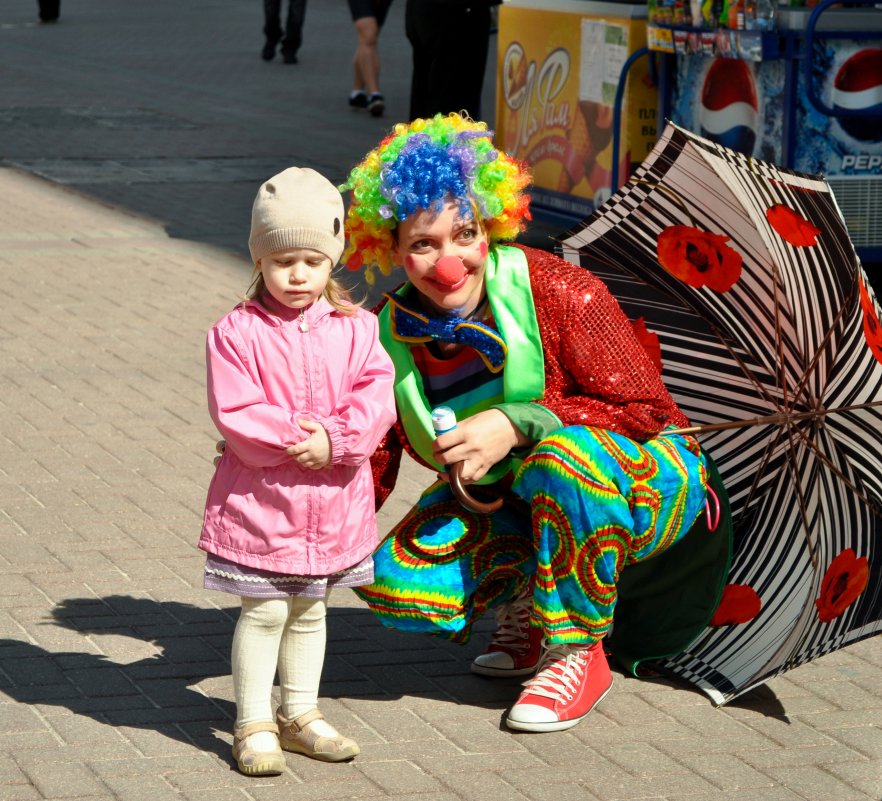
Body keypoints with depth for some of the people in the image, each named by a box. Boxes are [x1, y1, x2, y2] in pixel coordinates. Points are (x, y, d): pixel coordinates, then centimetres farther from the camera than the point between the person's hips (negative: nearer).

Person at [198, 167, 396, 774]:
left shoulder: (354, 329, 0)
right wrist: (294, 436, -23)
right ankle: (254, 724, 10)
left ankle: (300, 714, 30)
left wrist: (335, 439, -22)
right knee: (263, 612, 1)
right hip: (260, 499, -4)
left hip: (334, 500, 4)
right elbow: (234, 413, -16)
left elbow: (376, 396, -8)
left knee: (310, 611, 17)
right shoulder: (237, 333, -10)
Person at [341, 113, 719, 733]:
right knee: (394, 577, -20)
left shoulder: (555, 292, -24)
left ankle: (577, 652, -17)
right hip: (506, 503, 4)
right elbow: (366, 476, -8)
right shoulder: (389, 337, -10)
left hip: (640, 483, -4)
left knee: (566, 454, -39)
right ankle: (524, 601, 11)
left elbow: (645, 406, -22)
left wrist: (517, 424, -31)